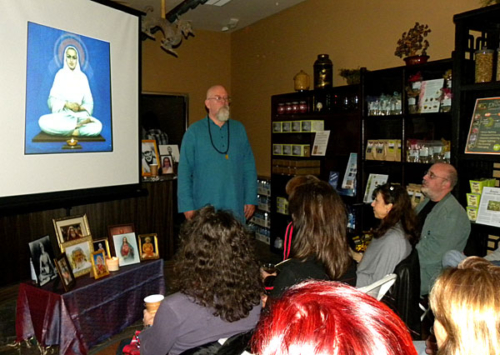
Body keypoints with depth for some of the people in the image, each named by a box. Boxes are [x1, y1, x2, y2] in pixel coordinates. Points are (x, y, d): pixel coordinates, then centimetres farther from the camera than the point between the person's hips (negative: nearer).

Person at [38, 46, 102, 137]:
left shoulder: (82, 77, 9)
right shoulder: (60, 74, 7)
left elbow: (89, 103, 7)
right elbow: (52, 100, 2)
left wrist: (80, 107, -14)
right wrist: (67, 104, -16)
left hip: (80, 115, 0)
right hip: (62, 115, 0)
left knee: (98, 126, -31)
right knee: (43, 121, -33)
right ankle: (78, 125, -25)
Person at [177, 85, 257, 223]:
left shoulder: (239, 129, 9)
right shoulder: (194, 131, 1)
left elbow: (249, 167, 9)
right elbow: (184, 171, -1)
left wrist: (251, 200, 3)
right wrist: (187, 206, -7)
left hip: (236, 207, 3)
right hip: (204, 207, -2)